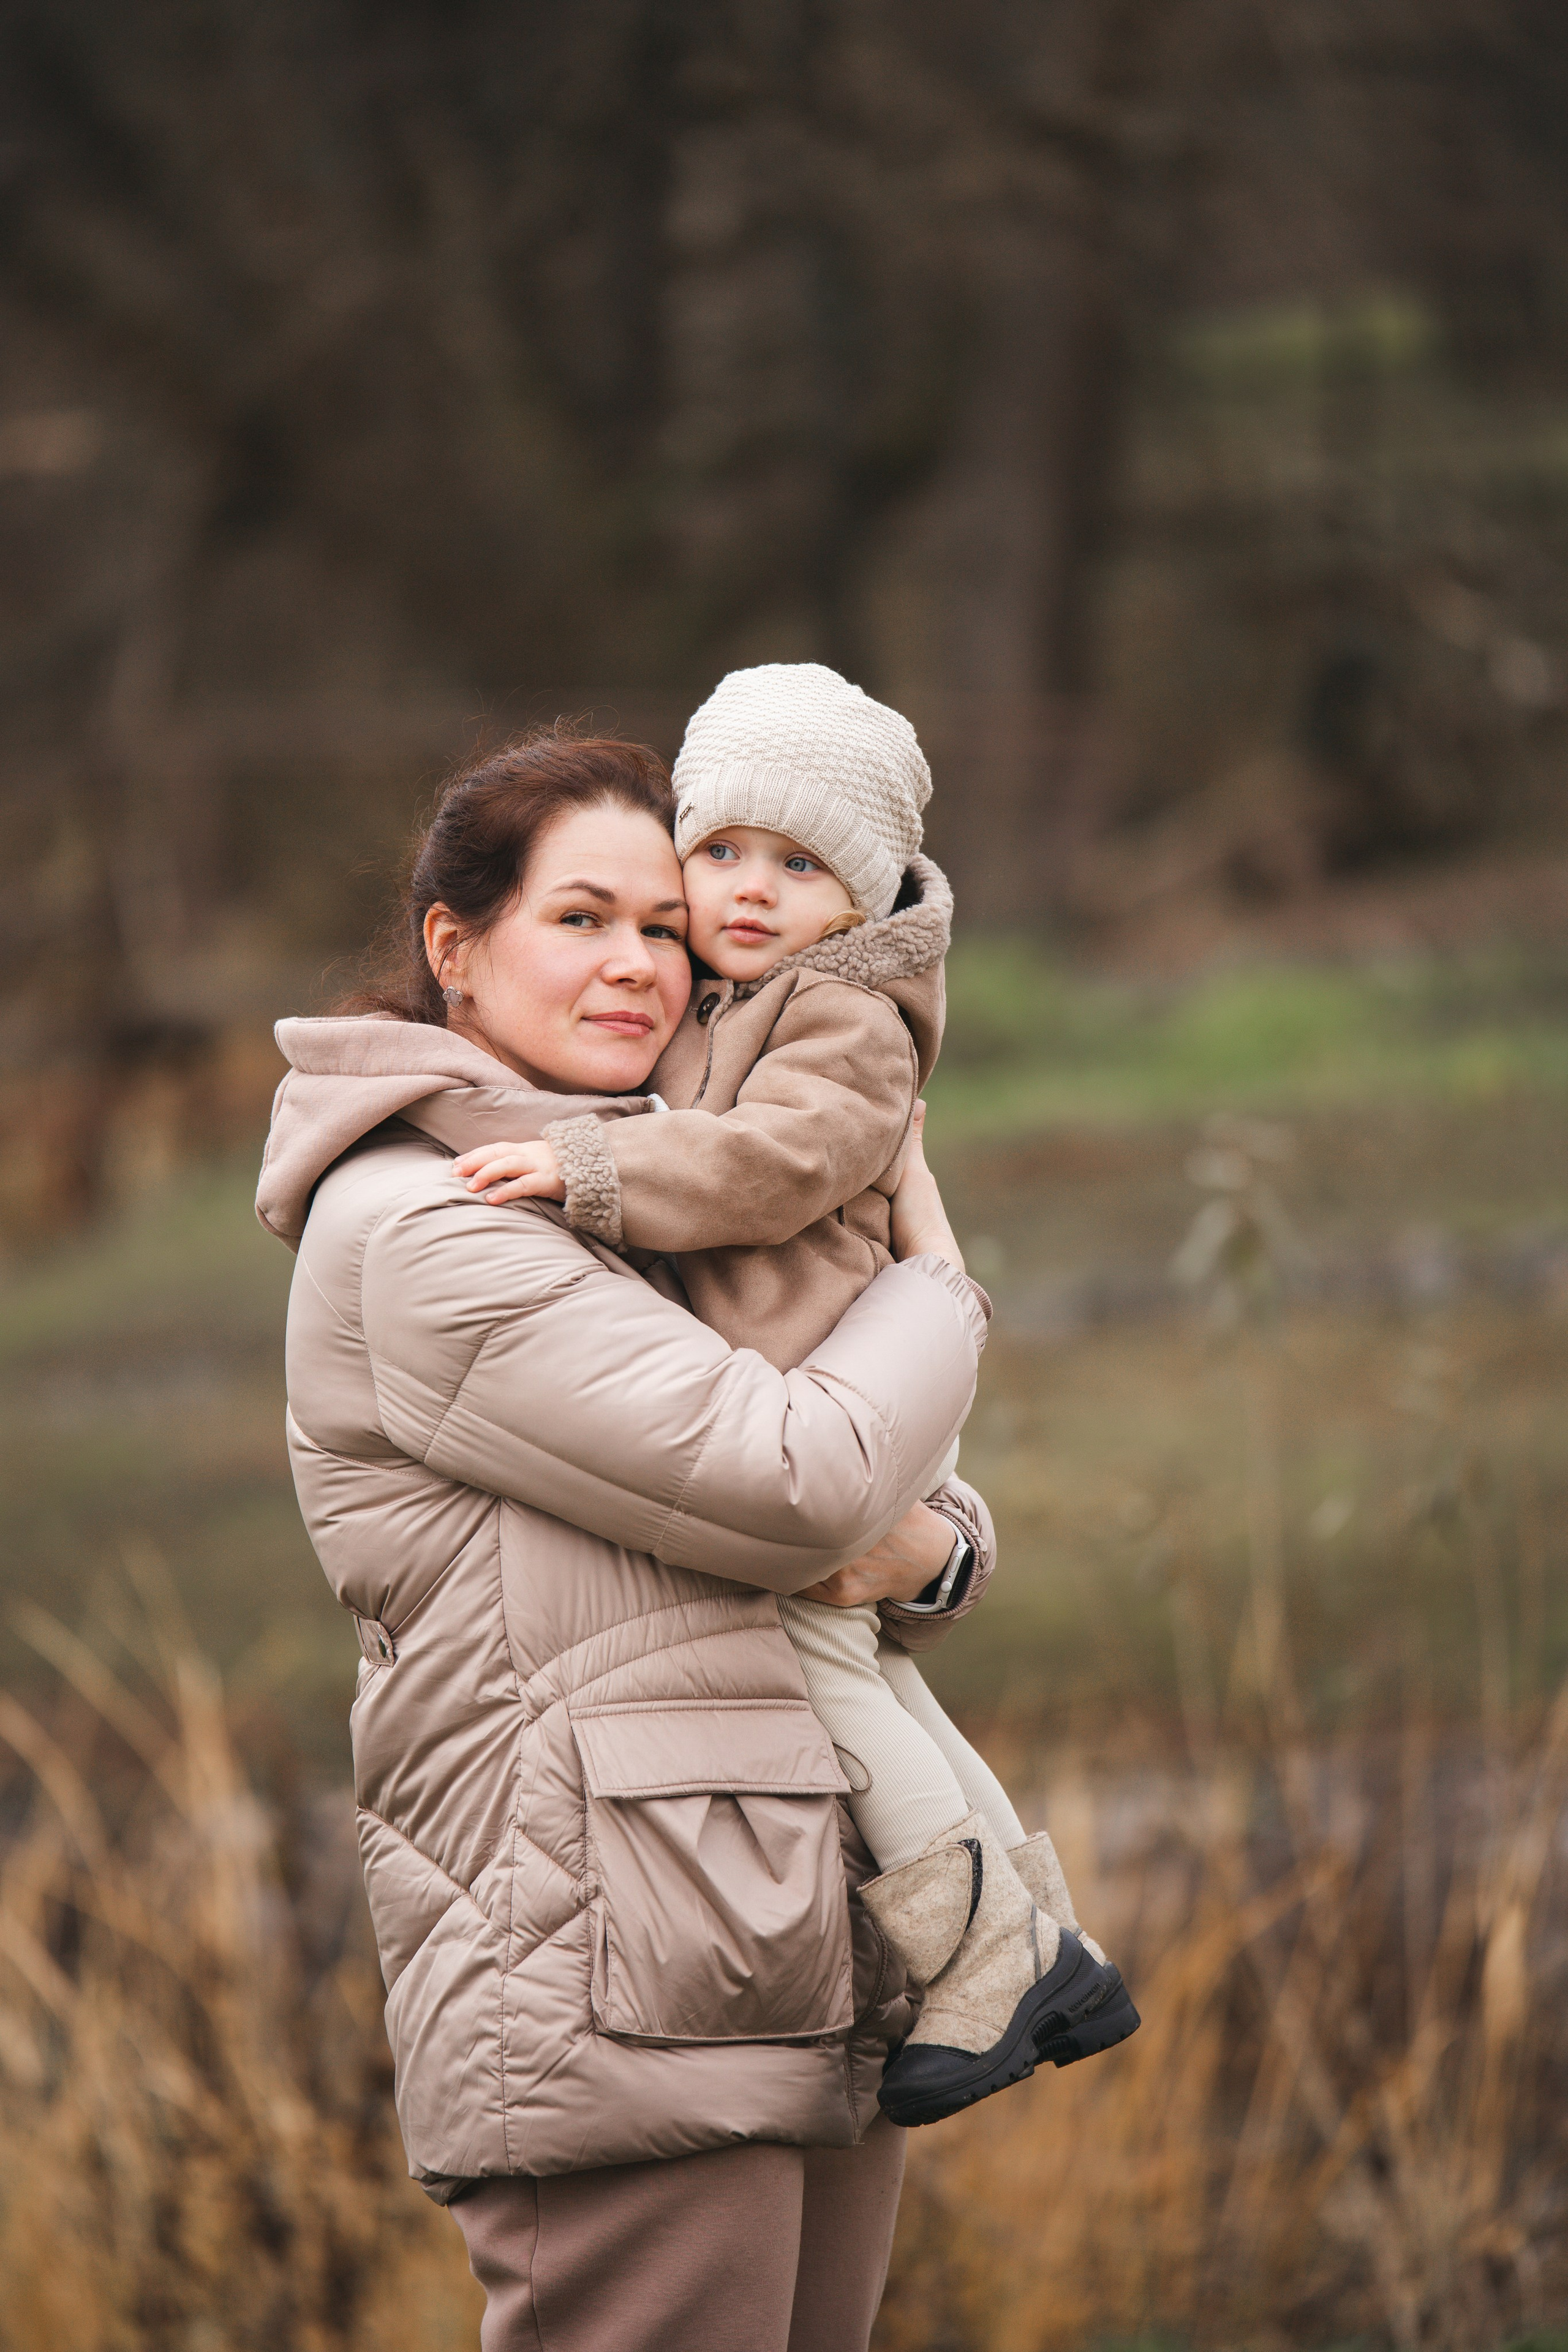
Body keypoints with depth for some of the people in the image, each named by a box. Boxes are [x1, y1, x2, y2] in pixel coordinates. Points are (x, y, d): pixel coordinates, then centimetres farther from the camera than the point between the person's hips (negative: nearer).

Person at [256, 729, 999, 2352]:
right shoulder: (419, 1230, -10)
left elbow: (897, 1503, 20)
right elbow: (792, 1483, -17)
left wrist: (922, 1546, -5)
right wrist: (938, 1299, 2)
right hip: (623, 2015, -9)